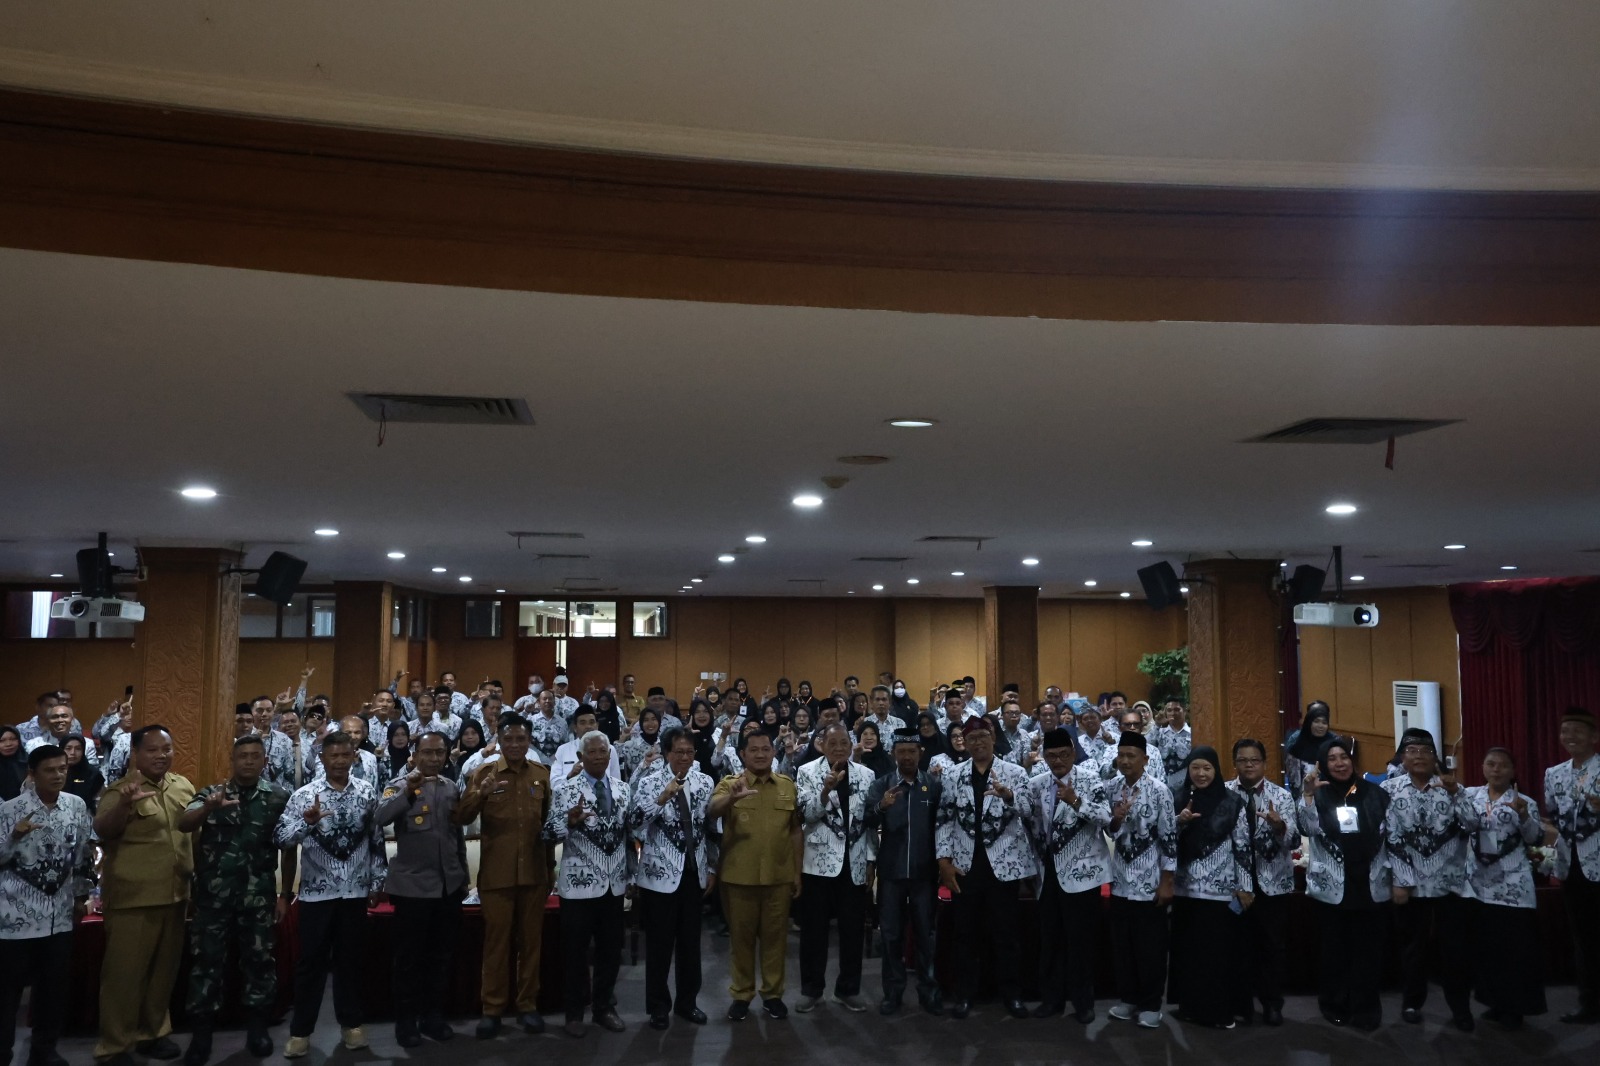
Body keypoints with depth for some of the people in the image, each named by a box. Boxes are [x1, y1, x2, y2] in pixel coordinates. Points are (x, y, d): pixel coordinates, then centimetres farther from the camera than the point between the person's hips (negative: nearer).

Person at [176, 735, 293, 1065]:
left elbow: (289, 849, 6)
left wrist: (285, 895, 4)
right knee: (206, 961, 4)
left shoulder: (279, 797, 2)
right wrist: (209, 808, -38)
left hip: (259, 896, 0)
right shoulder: (211, 793, 2)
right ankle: (201, 1034, 14)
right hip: (214, 895, 0)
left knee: (259, 960, 8)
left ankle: (257, 1028, 22)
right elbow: (183, 824, -16)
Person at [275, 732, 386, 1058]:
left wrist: (377, 879, 6)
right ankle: (300, 1031, 16)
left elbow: (377, 838, 7)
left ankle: (351, 1023, 26)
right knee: (311, 961, 5)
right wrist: (307, 822, -33)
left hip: (356, 890, 2)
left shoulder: (367, 792, 1)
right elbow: (282, 838, -15)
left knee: (351, 959, 12)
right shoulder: (304, 795, -6)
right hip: (317, 891, -2)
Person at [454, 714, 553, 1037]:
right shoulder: (484, 772, -2)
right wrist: (481, 792, -29)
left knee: (530, 940, 10)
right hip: (497, 873, -2)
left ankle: (528, 1005, 21)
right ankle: (492, 1008, 15)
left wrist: (552, 866, 13)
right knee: (496, 941, 4)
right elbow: (460, 819, -11)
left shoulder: (542, 774, 5)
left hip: (534, 872, 2)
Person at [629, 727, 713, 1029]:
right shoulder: (649, 782, -9)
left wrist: (712, 868, 11)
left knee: (690, 942, 13)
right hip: (660, 874, -4)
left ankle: (687, 1002, 28)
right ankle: (658, 1006, 19)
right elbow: (634, 821, -21)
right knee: (659, 943, 4)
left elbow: (711, 827, 11)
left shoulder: (704, 783, 4)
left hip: (693, 873, 4)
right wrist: (663, 797, -31)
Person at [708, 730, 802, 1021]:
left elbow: (795, 831, 9)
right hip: (739, 877, -2)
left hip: (779, 877, 2)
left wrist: (798, 872, 7)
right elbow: (711, 811, -22)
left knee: (775, 937, 11)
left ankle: (772, 994, 25)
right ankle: (741, 994, 22)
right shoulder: (729, 783, -3)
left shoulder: (788, 785, 5)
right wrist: (731, 798, -42)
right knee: (741, 937, 9)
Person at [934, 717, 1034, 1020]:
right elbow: (944, 819, 5)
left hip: (1004, 864, -1)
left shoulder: (1015, 772, -1)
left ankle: (1010, 992, 21)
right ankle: (965, 992, 21)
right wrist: (944, 860, -2)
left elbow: (1029, 811, -14)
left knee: (1005, 932, 6)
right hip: (964, 865, 2)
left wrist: (1009, 796, -35)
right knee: (966, 932, 9)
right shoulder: (952, 775, 5)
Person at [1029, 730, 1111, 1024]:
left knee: (1081, 938, 0)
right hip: (1050, 870, 5)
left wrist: (1075, 801, -35)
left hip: (1081, 869, -5)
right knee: (1049, 937, 10)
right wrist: (1038, 861, 10)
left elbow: (1106, 817, -22)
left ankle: (1083, 1002, 13)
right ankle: (1052, 997, 22)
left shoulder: (1090, 778, -9)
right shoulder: (1037, 784, 6)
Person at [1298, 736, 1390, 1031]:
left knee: (1368, 950, 5)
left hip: (1370, 885, 1)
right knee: (1334, 949, 6)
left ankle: (1365, 1010, 16)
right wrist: (1308, 794, -26)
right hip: (1331, 887, -1)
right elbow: (1307, 829, -15)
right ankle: (1335, 1007, 19)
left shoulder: (1375, 794, 5)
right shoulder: (1318, 795, 1)